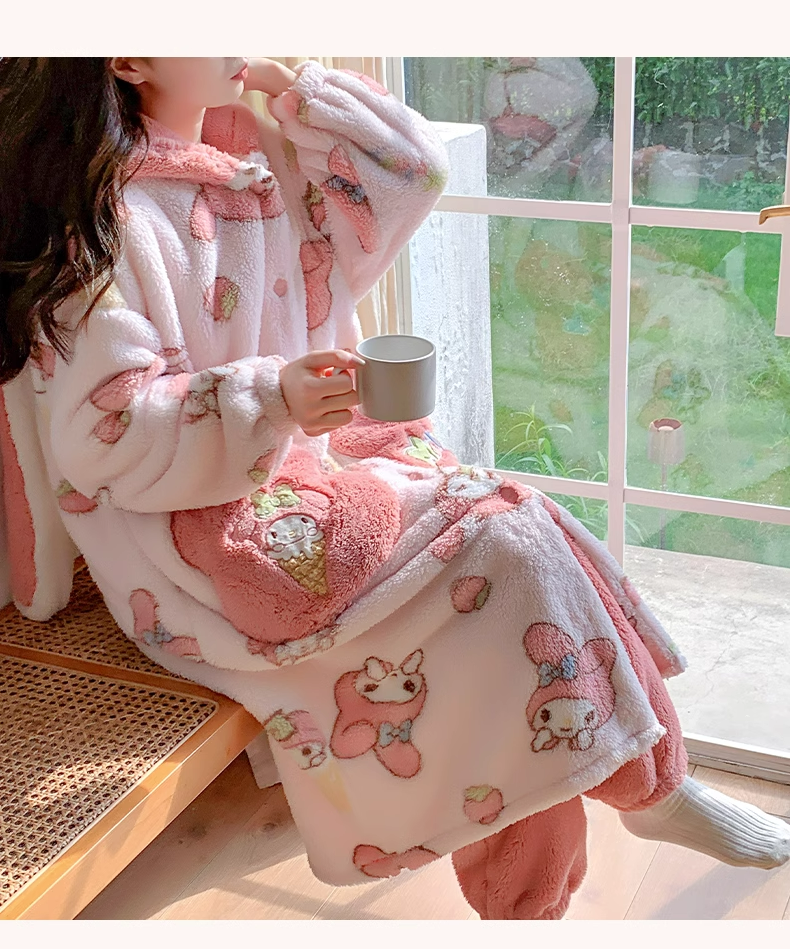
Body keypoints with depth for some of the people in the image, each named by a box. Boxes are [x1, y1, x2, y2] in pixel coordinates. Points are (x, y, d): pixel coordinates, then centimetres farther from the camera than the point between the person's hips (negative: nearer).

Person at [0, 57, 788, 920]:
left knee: (520, 543, -11)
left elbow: (409, 168, 11)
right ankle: (653, 791, 3)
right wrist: (270, 399, -29)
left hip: (309, 457, 8)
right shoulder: (102, 218, -14)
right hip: (207, 529, -8)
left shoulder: (249, 151, 11)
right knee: (501, 551, -19)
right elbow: (101, 432, -18)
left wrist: (287, 81, 5)